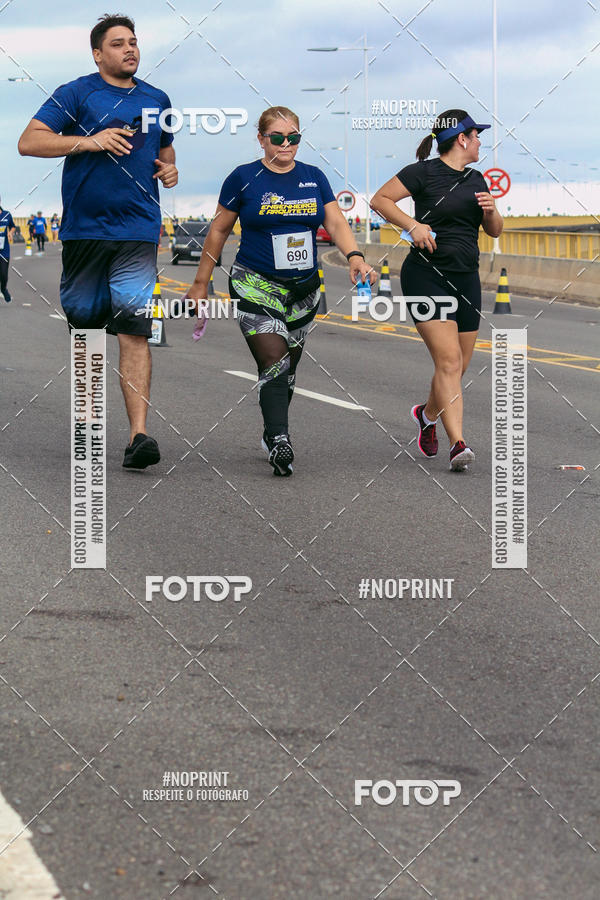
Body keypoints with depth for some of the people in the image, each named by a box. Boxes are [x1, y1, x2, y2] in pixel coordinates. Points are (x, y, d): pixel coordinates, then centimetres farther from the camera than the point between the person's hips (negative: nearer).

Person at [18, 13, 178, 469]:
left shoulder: (157, 100, 15)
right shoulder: (76, 94, 2)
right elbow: (29, 142, -7)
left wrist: (170, 169, 9)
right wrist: (91, 141, -15)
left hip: (138, 231, 1)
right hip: (83, 227, -1)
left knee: (134, 331, -11)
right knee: (81, 318, 8)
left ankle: (138, 434, -18)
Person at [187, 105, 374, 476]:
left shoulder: (314, 178, 7)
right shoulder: (244, 178, -3)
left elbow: (336, 222, -1)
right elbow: (219, 230, 4)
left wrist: (355, 257, -21)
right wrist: (201, 282, 6)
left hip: (305, 289, 4)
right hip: (256, 287, -4)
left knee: (289, 367, 11)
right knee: (274, 363, -18)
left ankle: (272, 436, 26)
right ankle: (280, 443, -22)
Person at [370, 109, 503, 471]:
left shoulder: (475, 179, 15)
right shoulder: (424, 172, -6)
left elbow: (495, 231, 20)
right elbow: (380, 199, -5)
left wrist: (490, 211, -1)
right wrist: (414, 225, -17)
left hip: (466, 279, 7)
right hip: (427, 275, -7)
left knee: (459, 366, 9)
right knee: (449, 360, -17)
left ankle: (428, 413, 37)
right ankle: (458, 443, -19)